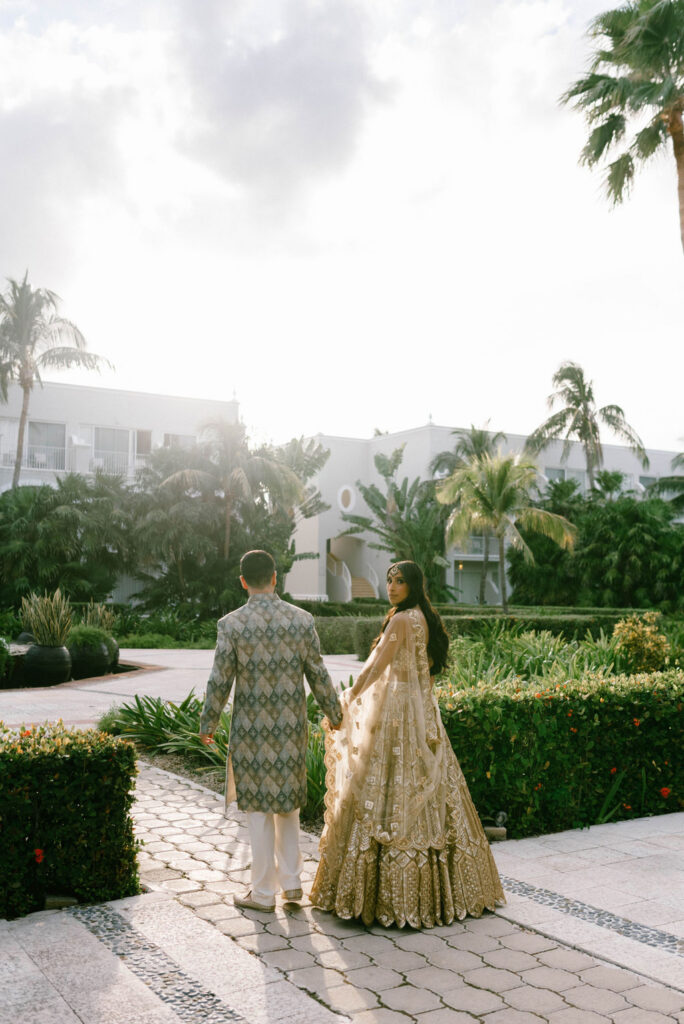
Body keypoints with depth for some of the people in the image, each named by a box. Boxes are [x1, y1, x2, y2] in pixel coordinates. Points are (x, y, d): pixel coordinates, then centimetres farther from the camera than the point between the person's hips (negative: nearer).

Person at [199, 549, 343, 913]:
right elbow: (318, 675, 2)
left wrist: (207, 725, 6)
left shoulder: (231, 624, -11)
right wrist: (334, 714, 17)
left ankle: (263, 893, 19)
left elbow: (219, 682, -8)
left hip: (251, 730, -3)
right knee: (287, 801, 19)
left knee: (259, 808, 8)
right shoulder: (302, 619, -4)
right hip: (291, 727, 3)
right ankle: (291, 880, 25)